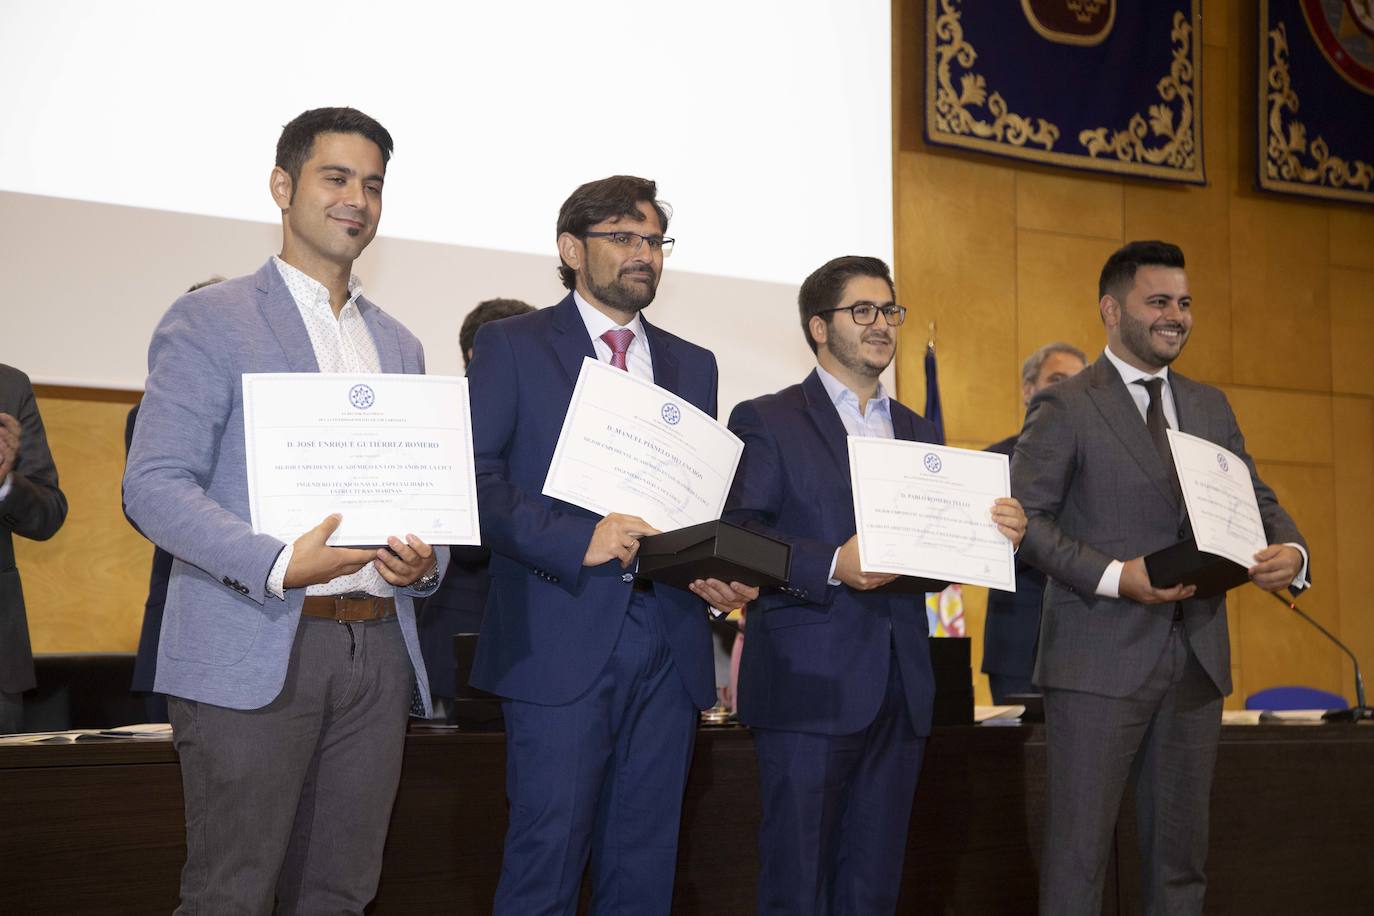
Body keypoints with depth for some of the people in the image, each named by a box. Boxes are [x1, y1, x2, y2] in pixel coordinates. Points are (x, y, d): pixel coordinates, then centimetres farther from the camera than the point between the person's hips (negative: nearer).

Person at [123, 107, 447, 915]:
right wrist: (279, 565, -22)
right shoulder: (210, 320, -1)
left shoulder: (400, 346, 18)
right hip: (254, 649, -5)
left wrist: (426, 560, -3)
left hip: (378, 649, 6)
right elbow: (154, 485, -9)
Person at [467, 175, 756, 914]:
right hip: (561, 642, -5)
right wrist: (574, 540, -19)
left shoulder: (693, 365, 19)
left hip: (668, 648, 5)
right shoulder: (511, 346, 4)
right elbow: (474, 475, -7)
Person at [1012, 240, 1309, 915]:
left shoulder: (1210, 408, 16)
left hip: (1196, 657, 6)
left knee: (1181, 852, 13)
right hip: (1101, 657, -6)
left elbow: (1256, 501, 16)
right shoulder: (1064, 408, -3)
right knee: (1079, 852, -1)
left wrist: (1289, 550, -8)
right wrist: (1114, 576, -21)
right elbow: (1025, 518, -9)